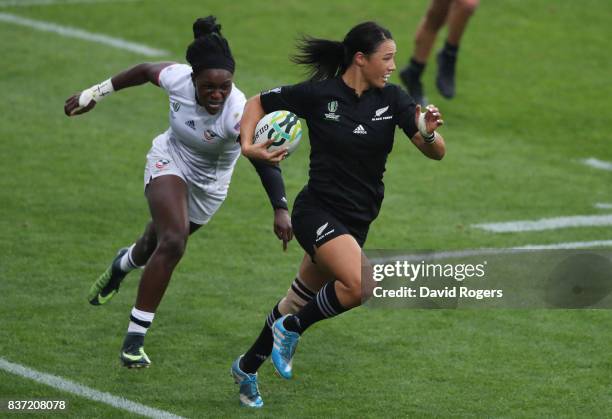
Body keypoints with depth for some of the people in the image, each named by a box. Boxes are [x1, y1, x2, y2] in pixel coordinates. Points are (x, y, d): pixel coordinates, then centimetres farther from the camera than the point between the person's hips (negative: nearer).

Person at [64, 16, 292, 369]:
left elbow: (263, 158, -50)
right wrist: (94, 94, 6)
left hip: (209, 186, 0)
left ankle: (124, 264, 61)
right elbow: (145, 71, -6)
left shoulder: (238, 112, -38)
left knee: (159, 244, 20)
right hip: (170, 163, 0)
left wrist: (280, 209, -63)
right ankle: (134, 339, -13)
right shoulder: (177, 78, -28)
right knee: (172, 243, -24)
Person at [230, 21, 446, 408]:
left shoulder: (392, 99, -2)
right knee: (361, 285, -29)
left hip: (356, 222, 5)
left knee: (298, 302, 18)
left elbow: (437, 153, -7)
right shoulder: (318, 94, -11)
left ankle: (248, 368, 40)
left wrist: (429, 132, -28)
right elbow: (258, 103, 4)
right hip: (318, 212, -5)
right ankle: (290, 330, -5)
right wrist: (247, 144, -12)